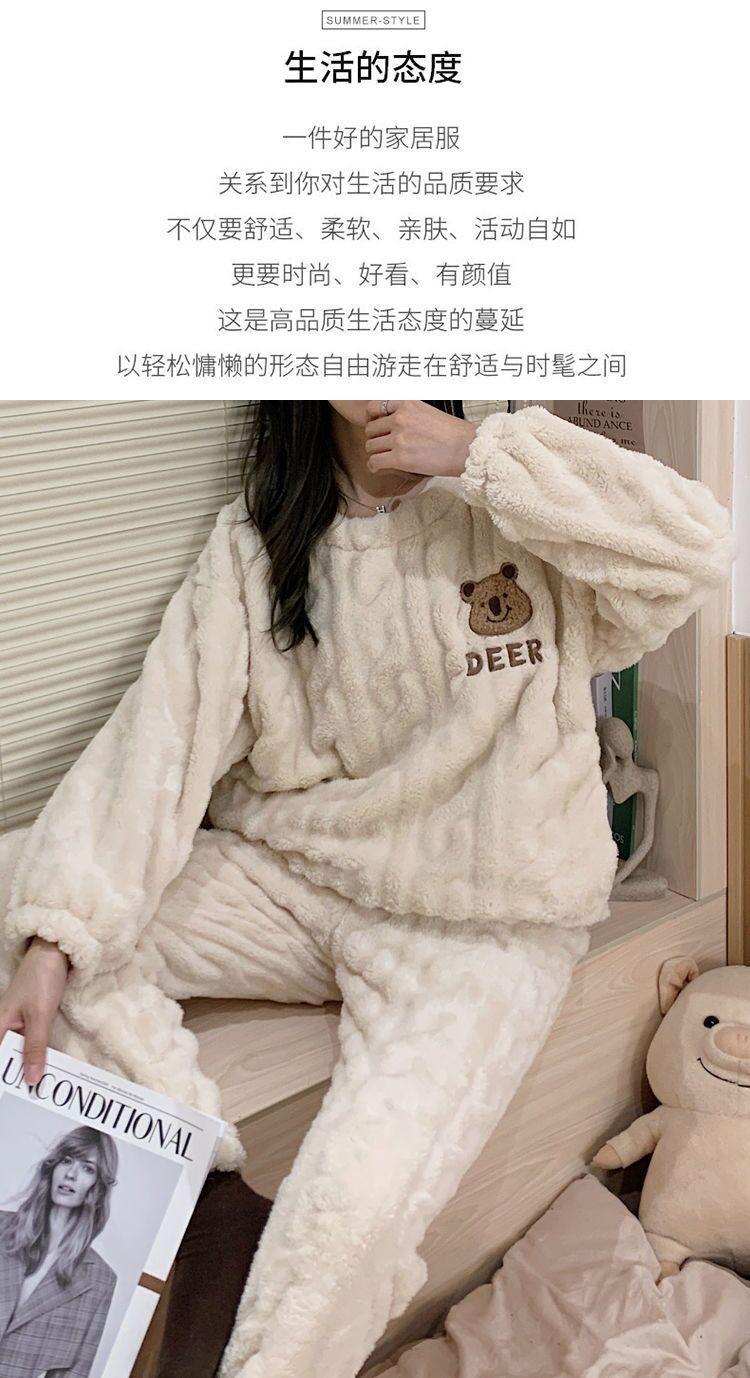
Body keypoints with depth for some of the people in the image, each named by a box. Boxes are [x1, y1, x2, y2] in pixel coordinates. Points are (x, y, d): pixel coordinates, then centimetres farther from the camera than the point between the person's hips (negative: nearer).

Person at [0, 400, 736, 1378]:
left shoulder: (515, 509, -3)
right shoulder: (254, 548, 2)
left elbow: (698, 549, -20)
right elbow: (163, 736, -9)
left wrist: (481, 454, -20)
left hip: (480, 927, -4)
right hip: (289, 882, 4)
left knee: (354, 1209, -28)